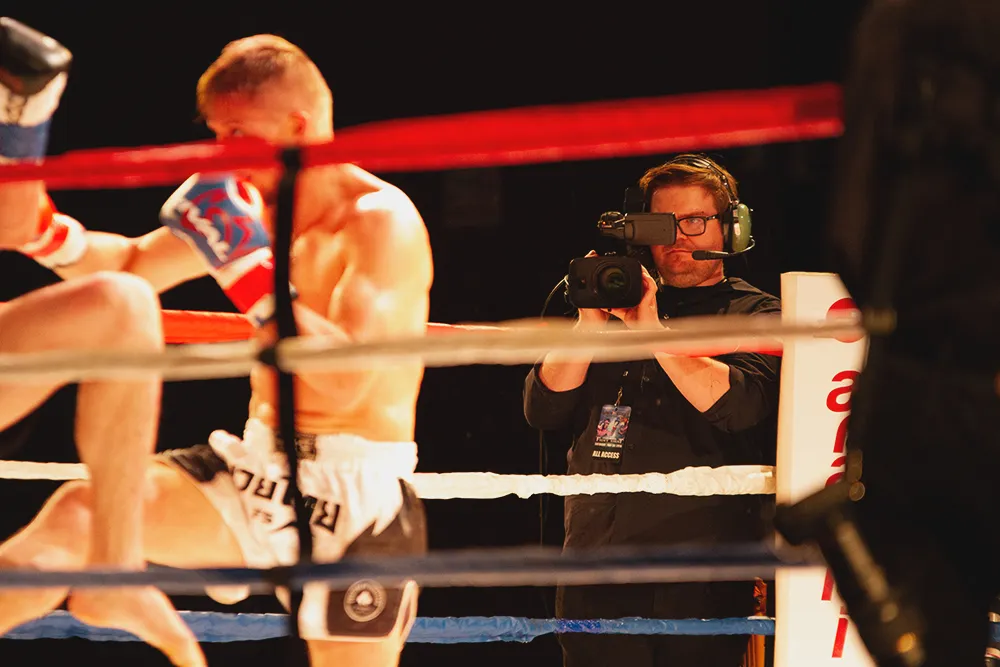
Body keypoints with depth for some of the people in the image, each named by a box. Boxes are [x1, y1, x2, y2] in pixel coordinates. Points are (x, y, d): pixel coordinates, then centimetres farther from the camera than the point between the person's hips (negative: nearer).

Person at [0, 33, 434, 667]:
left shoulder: (380, 220, -15)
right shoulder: (255, 209, 7)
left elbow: (346, 380, -26)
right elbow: (132, 265, 19)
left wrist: (249, 269, -26)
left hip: (356, 495, -6)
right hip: (255, 473, 6)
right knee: (77, 513, -11)